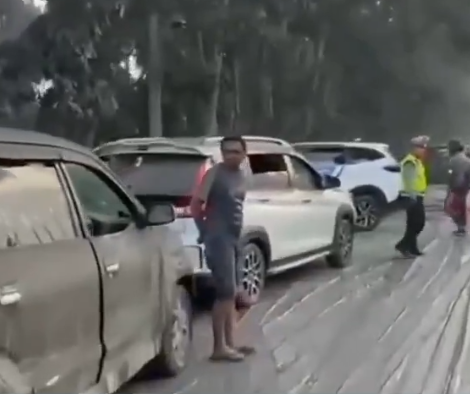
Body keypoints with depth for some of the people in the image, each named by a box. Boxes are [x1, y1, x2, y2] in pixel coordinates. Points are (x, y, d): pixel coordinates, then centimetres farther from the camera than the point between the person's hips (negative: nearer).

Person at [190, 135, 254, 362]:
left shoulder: (241, 176, 13)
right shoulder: (215, 174, -11)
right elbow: (195, 204, -13)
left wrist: (237, 230, 11)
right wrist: (205, 230, -7)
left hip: (235, 238, 9)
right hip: (219, 238, -9)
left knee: (233, 293, 12)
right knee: (226, 292, -10)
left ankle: (229, 343, 20)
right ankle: (219, 347, -5)